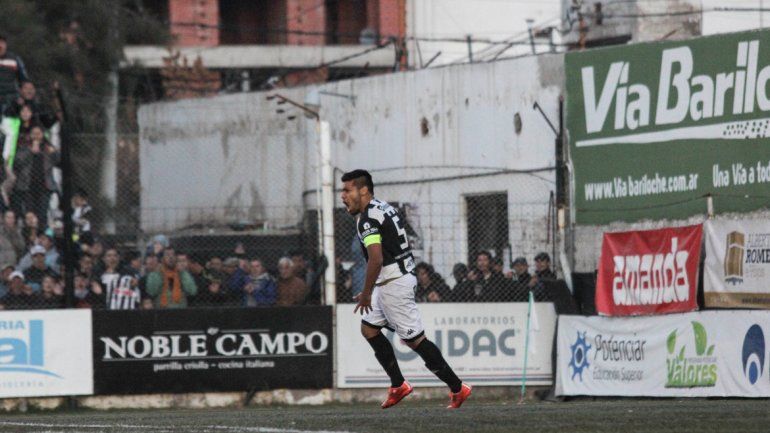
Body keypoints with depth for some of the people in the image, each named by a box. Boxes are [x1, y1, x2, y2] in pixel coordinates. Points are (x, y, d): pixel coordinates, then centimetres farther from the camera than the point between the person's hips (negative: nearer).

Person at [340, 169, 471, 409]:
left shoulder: (368, 218, -17)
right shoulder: (384, 208, 14)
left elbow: (376, 259, -26)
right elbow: (402, 243, 21)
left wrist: (366, 294, -18)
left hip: (393, 285, -11)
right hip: (391, 281, 11)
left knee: (414, 339, -6)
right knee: (369, 329, 17)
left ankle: (457, 387, -3)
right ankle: (398, 385, 19)